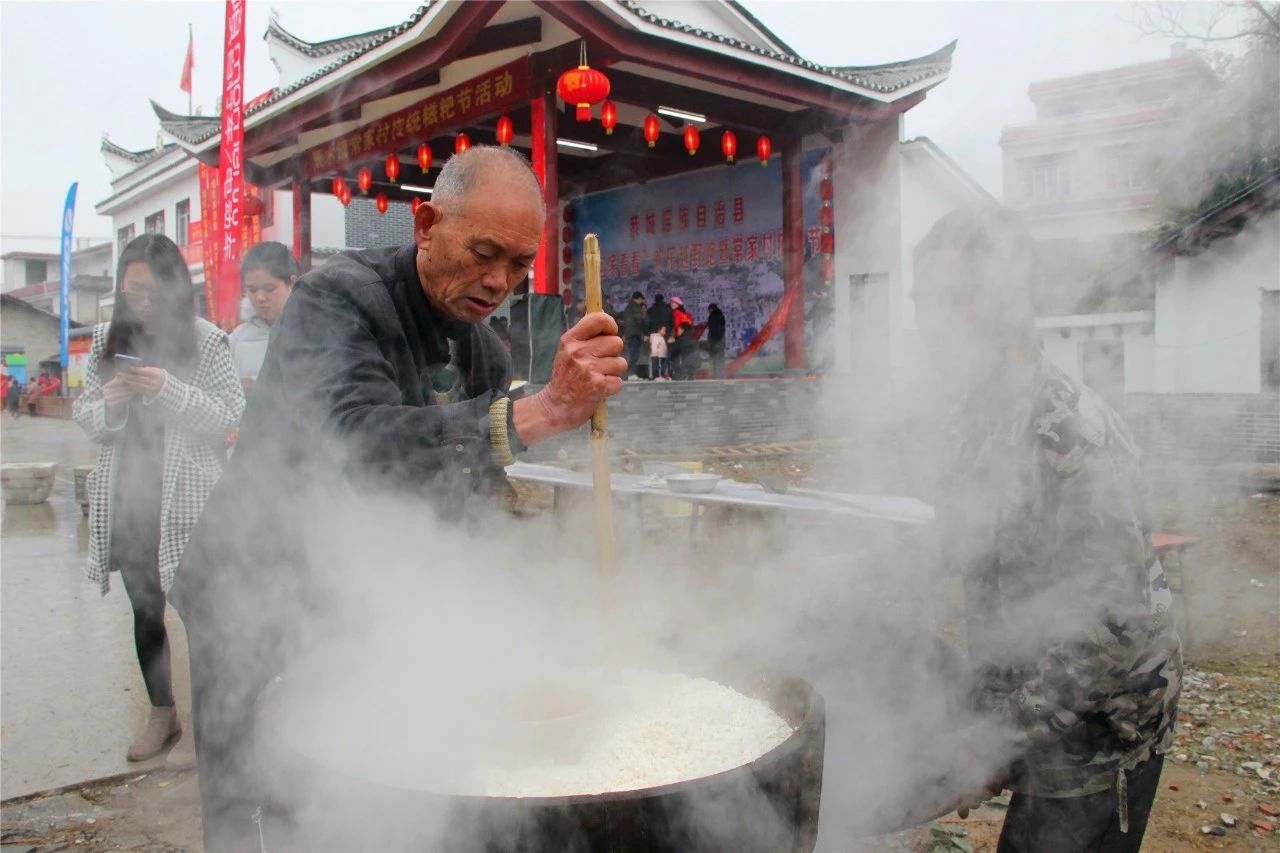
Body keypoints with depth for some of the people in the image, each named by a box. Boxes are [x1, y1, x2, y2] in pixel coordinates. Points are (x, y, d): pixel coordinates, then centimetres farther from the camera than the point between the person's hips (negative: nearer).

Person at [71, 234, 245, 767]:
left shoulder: (206, 340, -5)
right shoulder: (108, 339, 6)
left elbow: (230, 416, -8)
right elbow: (83, 415, 11)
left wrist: (171, 391, -21)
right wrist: (107, 406, -11)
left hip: (185, 500, -4)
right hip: (126, 498, 5)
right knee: (145, 610, 14)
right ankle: (162, 714, 29)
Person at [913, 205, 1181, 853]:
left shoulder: (1071, 434, -25)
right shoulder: (977, 426, 3)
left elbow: (1109, 630, -26)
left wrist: (999, 740, -23)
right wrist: (988, 712, 13)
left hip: (1099, 732, -7)